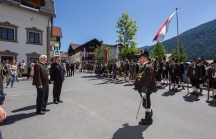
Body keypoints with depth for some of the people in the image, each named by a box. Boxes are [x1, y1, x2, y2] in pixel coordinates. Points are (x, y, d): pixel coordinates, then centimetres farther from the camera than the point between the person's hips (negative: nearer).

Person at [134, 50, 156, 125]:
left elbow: (147, 80, -24)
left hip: (145, 89, -10)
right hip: (143, 89, 10)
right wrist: (141, 90, 22)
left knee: (146, 104, 4)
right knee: (147, 104, 20)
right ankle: (148, 118, 37)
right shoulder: (144, 66, 12)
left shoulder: (148, 67, -19)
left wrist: (144, 91, -23)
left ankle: (148, 120, 20)